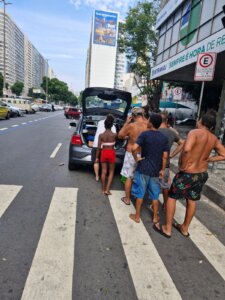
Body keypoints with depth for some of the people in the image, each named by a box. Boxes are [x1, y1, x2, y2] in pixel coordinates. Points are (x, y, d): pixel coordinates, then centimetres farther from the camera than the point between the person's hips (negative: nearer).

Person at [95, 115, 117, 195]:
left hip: (104, 153, 2)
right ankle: (107, 189, 7)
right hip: (111, 153, -1)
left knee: (104, 171, 13)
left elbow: (99, 147, -6)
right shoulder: (114, 135, -11)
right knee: (111, 171, 12)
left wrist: (97, 157, 3)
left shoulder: (101, 135, -8)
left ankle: (103, 189, 23)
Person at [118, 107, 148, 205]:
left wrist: (126, 122, 2)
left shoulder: (131, 126, -16)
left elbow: (120, 135, -3)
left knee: (129, 177, 10)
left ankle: (127, 199, 21)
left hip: (131, 154, -3)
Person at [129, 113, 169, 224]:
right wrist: (162, 170, 8)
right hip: (156, 170, 4)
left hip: (143, 169, -3)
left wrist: (136, 158, -7)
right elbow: (165, 156, 0)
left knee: (140, 194, 10)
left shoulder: (145, 134, -11)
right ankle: (155, 217, 28)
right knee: (155, 195, 15)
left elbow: (134, 148, -24)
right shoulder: (164, 138, 1)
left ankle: (137, 216, 22)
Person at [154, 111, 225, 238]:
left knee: (172, 197, 10)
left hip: (187, 174, -6)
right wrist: (206, 159, 9)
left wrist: (182, 165, -21)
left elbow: (186, 149, -35)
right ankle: (185, 228, 38)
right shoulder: (214, 139, 3)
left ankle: (167, 229, 21)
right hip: (202, 174, 7)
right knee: (192, 201, 20)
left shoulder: (195, 132, -18)